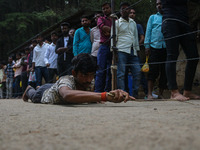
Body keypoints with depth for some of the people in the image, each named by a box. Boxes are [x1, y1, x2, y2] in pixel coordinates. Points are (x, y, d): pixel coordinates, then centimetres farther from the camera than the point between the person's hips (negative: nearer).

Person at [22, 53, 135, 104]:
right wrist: (105, 96, -86)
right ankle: (29, 90, 61)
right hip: (44, 93, -4)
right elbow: (67, 95, -76)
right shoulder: (66, 80, -52)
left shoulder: (90, 82, -34)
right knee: (34, 97, 31)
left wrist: (95, 98, -37)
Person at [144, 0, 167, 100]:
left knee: (164, 71, 1)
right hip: (154, 46, -1)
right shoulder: (152, 17, 16)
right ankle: (149, 94, -8)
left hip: (166, 47, 1)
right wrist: (147, 46, 0)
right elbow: (148, 31, 11)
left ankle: (161, 94, 9)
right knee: (153, 70, -8)